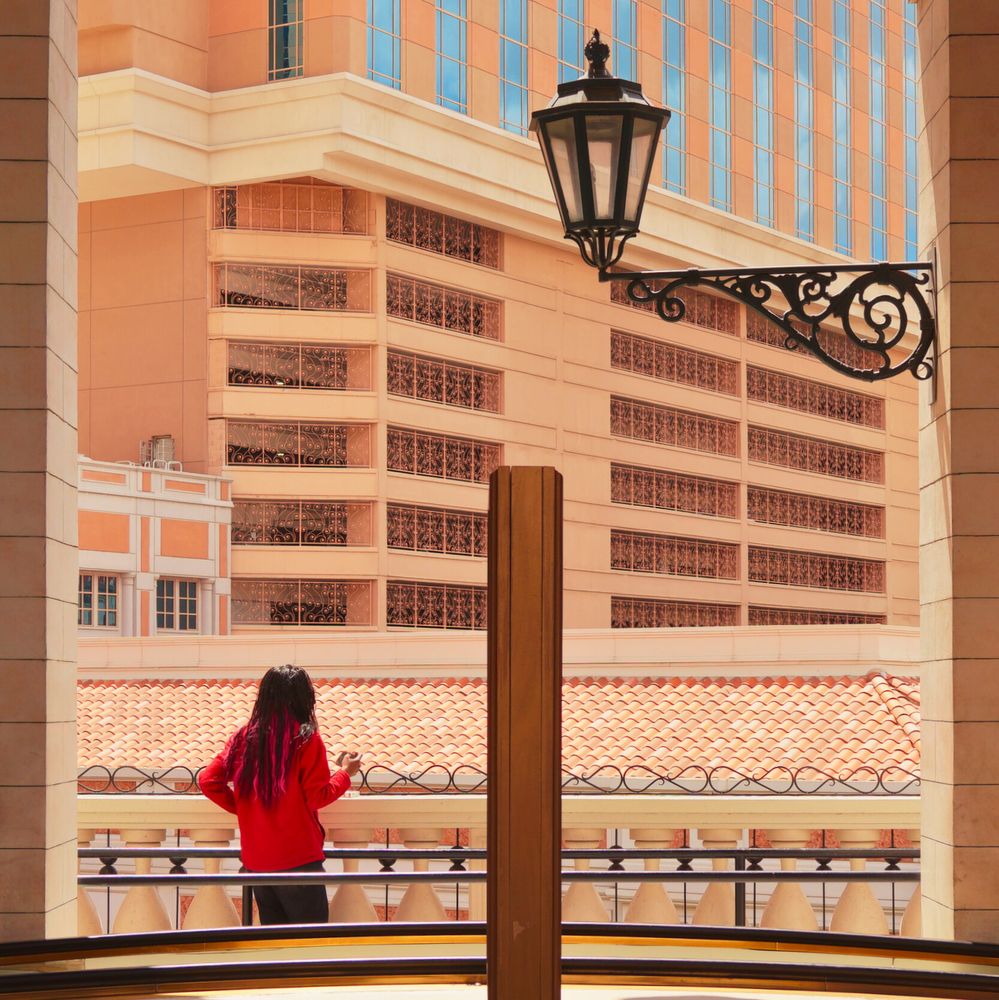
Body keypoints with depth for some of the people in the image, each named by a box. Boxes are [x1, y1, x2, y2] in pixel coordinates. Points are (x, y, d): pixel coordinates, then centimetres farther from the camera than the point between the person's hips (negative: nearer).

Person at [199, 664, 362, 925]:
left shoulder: (243, 737, 3)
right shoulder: (306, 739, -11)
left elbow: (208, 781, 1)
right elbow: (318, 797, -10)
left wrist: (240, 807, 10)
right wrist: (345, 773, 5)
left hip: (255, 861, 5)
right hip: (298, 861, -5)